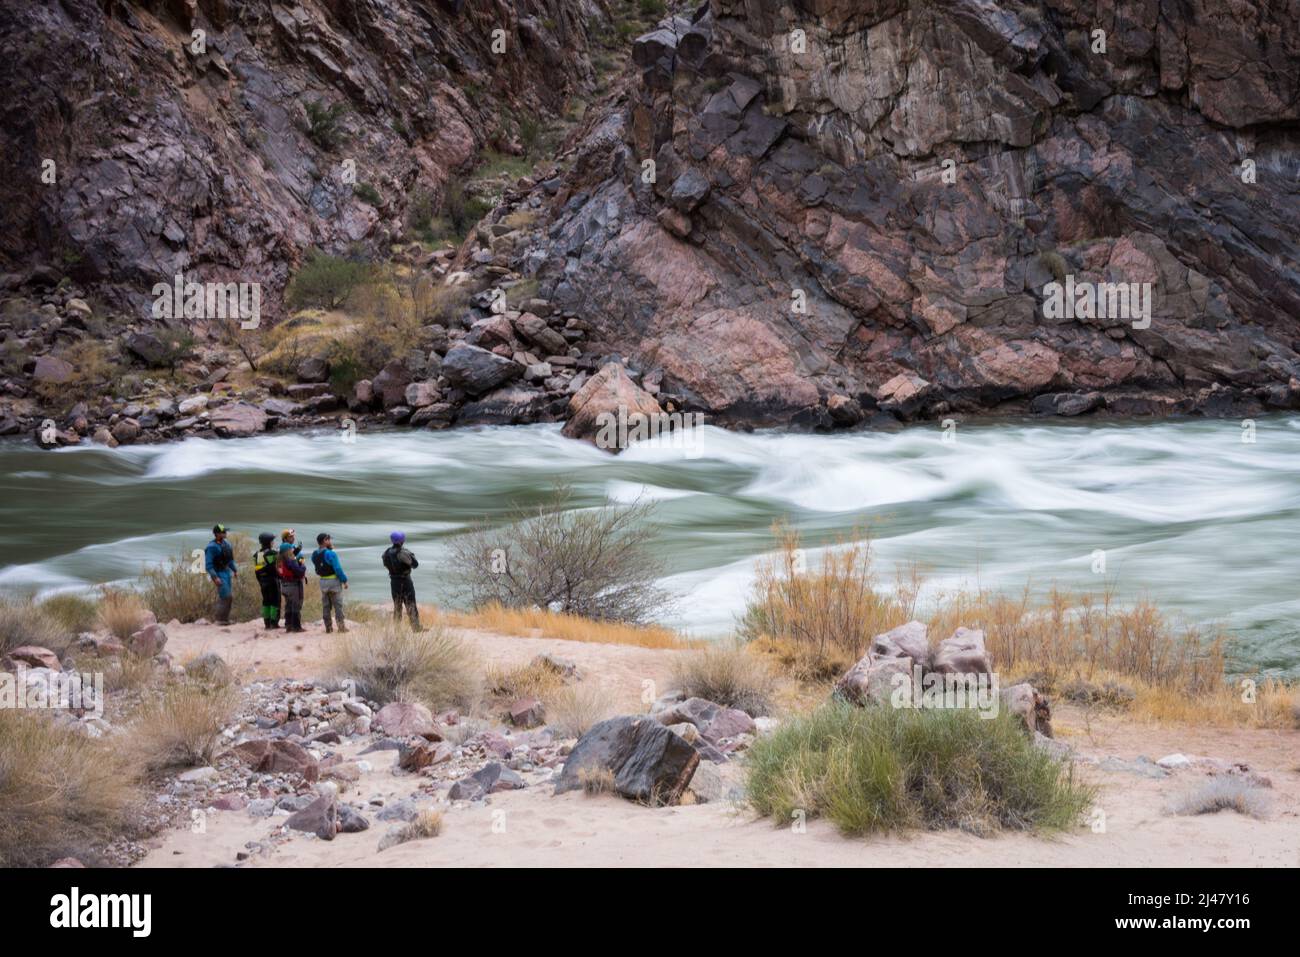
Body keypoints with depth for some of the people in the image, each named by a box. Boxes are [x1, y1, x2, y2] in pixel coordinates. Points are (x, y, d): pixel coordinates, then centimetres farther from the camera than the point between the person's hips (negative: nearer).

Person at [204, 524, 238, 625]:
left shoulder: (226, 544, 8)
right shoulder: (211, 547, -16)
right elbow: (208, 565, -19)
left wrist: (235, 570, 9)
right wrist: (215, 578, -25)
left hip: (228, 572, 8)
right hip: (219, 574, -8)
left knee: (230, 597, 10)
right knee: (225, 596, -12)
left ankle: (224, 618, 19)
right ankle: (220, 619, -3)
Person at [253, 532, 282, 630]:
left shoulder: (256, 554, 9)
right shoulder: (272, 553, -13)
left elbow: (256, 570, 12)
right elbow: (275, 566, -17)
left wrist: (259, 581, 18)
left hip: (262, 580, 7)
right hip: (272, 580, -7)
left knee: (266, 601, 12)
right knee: (275, 601, -2)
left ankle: (267, 623, 11)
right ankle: (274, 623, -6)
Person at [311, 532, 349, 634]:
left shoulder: (314, 555, 2)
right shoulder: (331, 554, -18)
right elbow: (338, 569, -20)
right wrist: (344, 580, -9)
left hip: (322, 582, 6)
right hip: (334, 581, -6)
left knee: (325, 606, 12)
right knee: (338, 605, 2)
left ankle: (328, 627, 15)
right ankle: (341, 626, 2)